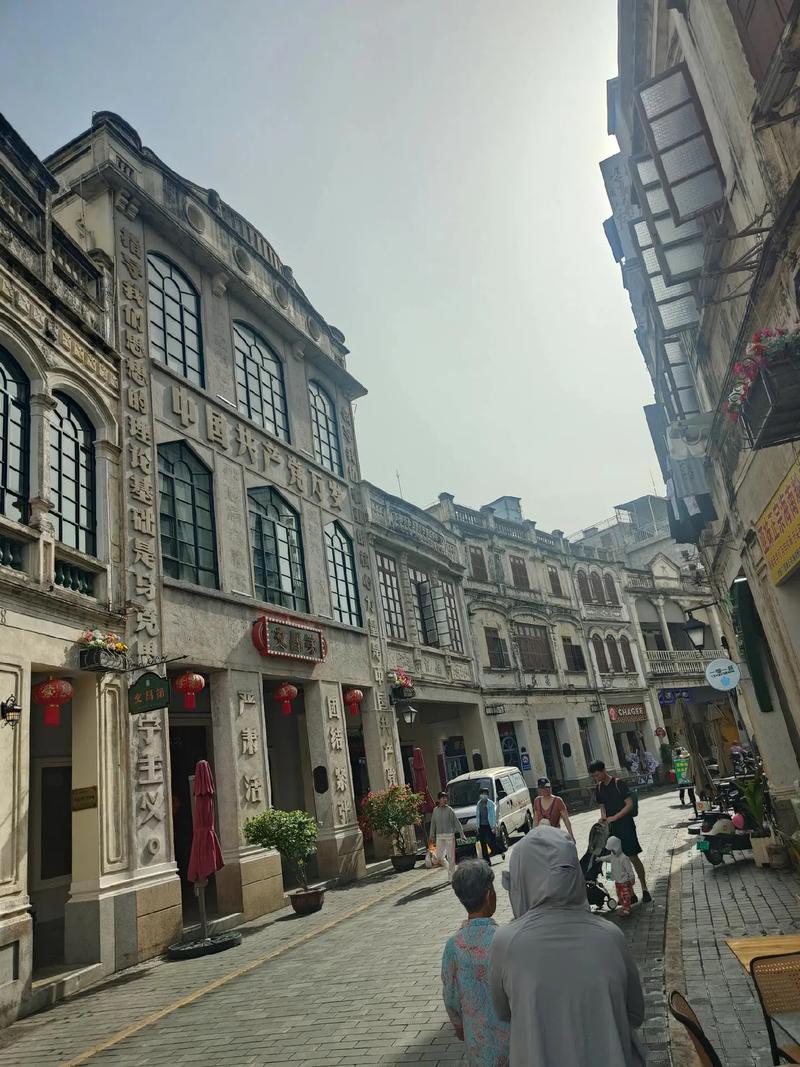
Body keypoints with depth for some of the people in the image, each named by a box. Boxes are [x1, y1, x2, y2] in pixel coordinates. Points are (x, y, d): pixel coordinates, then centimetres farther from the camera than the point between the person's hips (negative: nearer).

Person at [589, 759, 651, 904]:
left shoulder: (618, 783, -12)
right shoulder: (599, 788, 6)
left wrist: (614, 817, -19)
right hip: (611, 828, 5)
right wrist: (604, 819, -6)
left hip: (625, 825, -5)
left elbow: (629, 804, -15)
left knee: (633, 858, -2)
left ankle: (644, 889, 15)